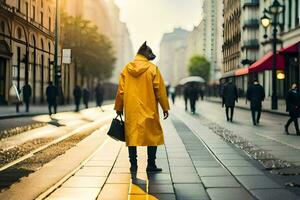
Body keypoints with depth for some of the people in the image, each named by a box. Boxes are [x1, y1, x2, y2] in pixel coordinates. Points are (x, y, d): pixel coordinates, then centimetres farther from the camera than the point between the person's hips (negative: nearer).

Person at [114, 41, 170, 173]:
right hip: (148, 110, -3)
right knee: (153, 135, 8)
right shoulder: (152, 68, -5)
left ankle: (133, 165, 10)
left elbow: (121, 90, 6)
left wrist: (119, 108, 16)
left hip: (130, 109, 3)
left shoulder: (127, 68, 4)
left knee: (131, 135, 9)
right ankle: (151, 164, 8)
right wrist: (165, 107, 4)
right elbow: (160, 90, -4)